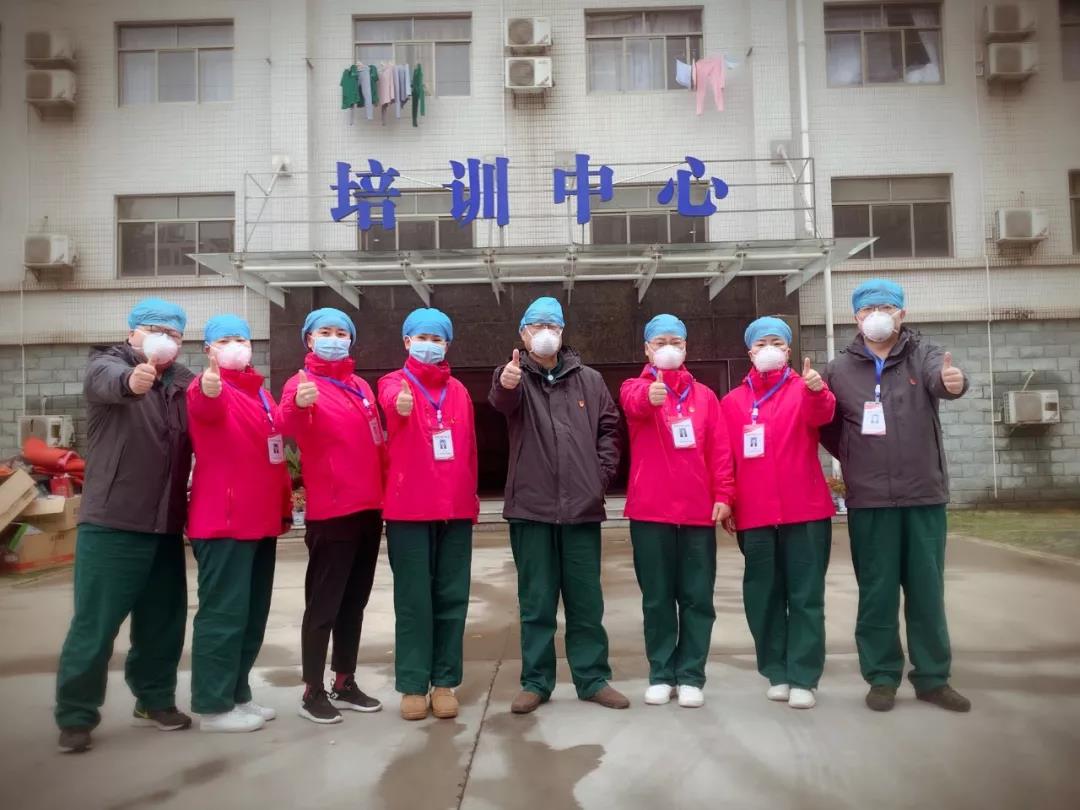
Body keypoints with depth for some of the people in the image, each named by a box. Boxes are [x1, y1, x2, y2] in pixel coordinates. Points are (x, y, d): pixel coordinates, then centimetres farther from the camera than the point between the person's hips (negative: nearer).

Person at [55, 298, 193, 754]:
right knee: (95, 624, 0)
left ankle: (155, 700, 30)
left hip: (166, 526, 5)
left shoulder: (184, 383, 10)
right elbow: (106, 382, -30)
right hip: (111, 524, -5)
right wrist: (131, 380, -51)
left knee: (163, 620, 14)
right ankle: (75, 716, 15)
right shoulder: (108, 364, -4)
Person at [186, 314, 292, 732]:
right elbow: (206, 409, -34)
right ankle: (213, 706, 7)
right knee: (224, 612, -4)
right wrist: (209, 390, -57)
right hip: (224, 522, -9)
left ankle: (237, 695, 27)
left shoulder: (259, 391, 17)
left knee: (253, 613, 15)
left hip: (261, 520, 9)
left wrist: (284, 504, 20)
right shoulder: (207, 387, -8)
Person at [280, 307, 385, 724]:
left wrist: (387, 491, 15)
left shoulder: (362, 388, 15)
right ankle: (312, 691, 10)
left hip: (369, 508, 7)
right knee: (323, 604, -1)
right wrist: (296, 406, -51)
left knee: (354, 601, 14)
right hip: (330, 512, -7)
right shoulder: (302, 383, -6)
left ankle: (345, 683, 25)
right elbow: (288, 426, -28)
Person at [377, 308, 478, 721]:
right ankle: (412, 684, 12)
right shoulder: (394, 382, 2)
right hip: (410, 509, -3)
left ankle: (445, 681, 18)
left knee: (452, 597, 7)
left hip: (456, 509, 4)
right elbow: (392, 398, -24)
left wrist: (471, 498, 12)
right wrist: (399, 402, -47)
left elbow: (470, 449, 14)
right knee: (413, 599, 2)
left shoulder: (459, 391, 13)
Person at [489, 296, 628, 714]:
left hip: (581, 507, 2)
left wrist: (602, 473, 1)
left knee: (586, 601, 10)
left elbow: (609, 427, 13)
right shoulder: (514, 377, 1)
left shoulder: (589, 380, 9)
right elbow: (502, 401, -23)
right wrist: (505, 384, -46)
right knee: (536, 602, 8)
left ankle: (593, 679, 23)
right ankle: (536, 681, 21)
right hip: (531, 508, -1)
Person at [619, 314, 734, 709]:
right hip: (650, 511, -1)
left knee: (697, 598, 5)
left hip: (699, 510, 2)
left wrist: (724, 494, -5)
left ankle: (690, 676, 16)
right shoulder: (635, 387, 5)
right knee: (657, 597, 7)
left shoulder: (704, 395, 12)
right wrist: (650, 394, -44)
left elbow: (720, 450, 6)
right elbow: (634, 403, -21)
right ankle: (661, 674, 19)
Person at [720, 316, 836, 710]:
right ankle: (776, 673, 20)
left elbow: (821, 415, -19)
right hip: (754, 515, 2)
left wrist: (817, 391, -40)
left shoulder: (803, 389, 5)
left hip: (804, 510, -2)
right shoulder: (732, 401, 9)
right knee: (764, 597, 8)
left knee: (805, 595, 2)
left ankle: (803, 679, 9)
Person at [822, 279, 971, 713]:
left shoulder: (922, 354, 2)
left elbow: (940, 375, -22)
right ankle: (882, 677, 20)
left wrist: (953, 381, -43)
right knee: (877, 592, 7)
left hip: (925, 495, 1)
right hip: (869, 501, 0)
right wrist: (854, 461, 3)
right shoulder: (839, 369, 3)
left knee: (927, 590, 9)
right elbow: (825, 426, 9)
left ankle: (932, 677, 24)